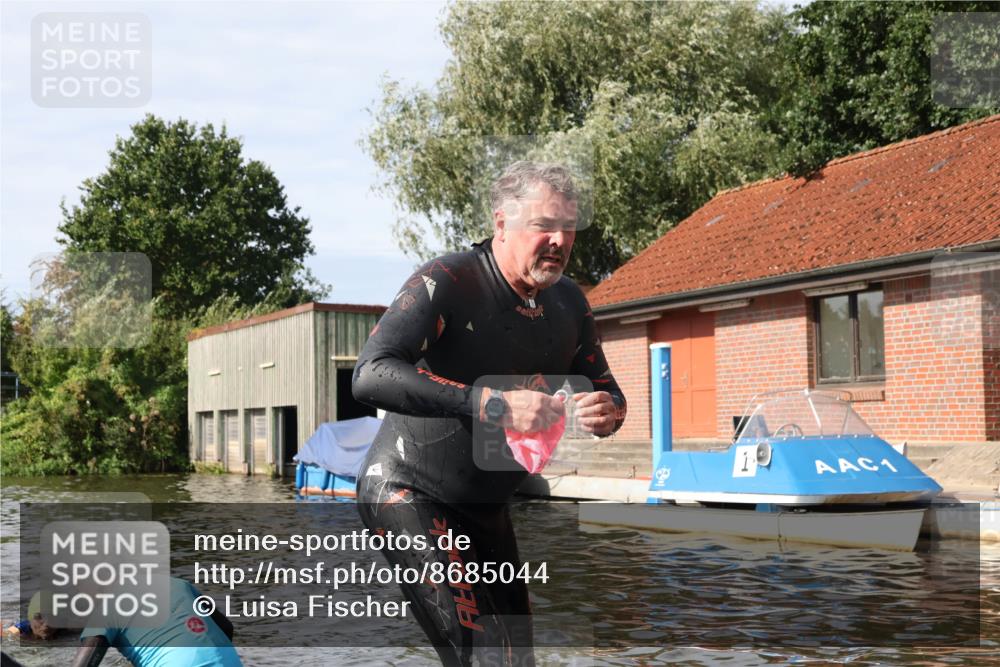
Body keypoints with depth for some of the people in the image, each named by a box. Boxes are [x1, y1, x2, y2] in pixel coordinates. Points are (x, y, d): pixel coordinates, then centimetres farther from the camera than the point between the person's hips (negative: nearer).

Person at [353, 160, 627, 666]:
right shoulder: (447, 282, -22)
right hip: (407, 492, -7)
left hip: (485, 507, 8)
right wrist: (490, 403, -44)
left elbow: (604, 389, 9)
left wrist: (607, 412, -17)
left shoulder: (569, 303, -1)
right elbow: (370, 376, -35)